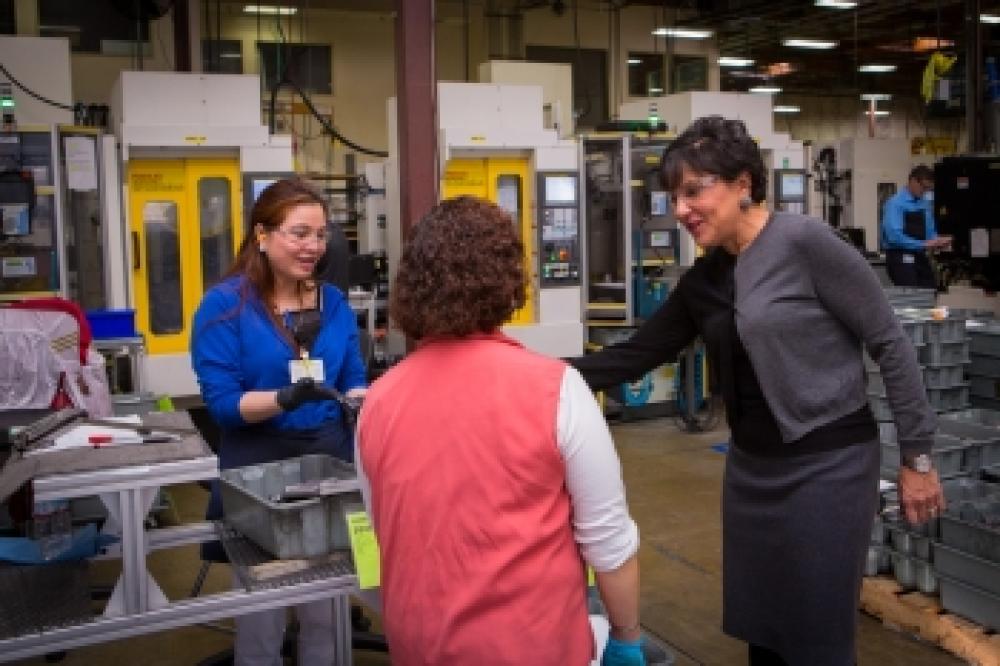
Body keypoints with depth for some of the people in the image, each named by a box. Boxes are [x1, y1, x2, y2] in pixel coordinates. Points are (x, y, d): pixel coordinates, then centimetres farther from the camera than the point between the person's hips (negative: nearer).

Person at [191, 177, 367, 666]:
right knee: (260, 614, 9)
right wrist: (285, 398, -30)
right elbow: (221, 400, -14)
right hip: (258, 466, -4)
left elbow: (353, 382, 9)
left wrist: (363, 403, -13)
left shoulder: (333, 302, 6)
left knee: (327, 611, 15)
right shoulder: (224, 305, -9)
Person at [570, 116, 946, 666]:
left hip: (826, 463, -7)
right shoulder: (702, 280, 6)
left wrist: (916, 458, -9)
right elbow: (636, 355, 11)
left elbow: (889, 344, -12)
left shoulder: (803, 241, -15)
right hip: (751, 464, 7)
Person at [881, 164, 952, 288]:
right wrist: (924, 245, -21)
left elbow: (930, 231, 20)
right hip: (901, 259, -7)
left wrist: (937, 241, -3)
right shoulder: (895, 203, -11)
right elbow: (895, 236, -20)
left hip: (920, 257, 7)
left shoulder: (925, 203, 10)